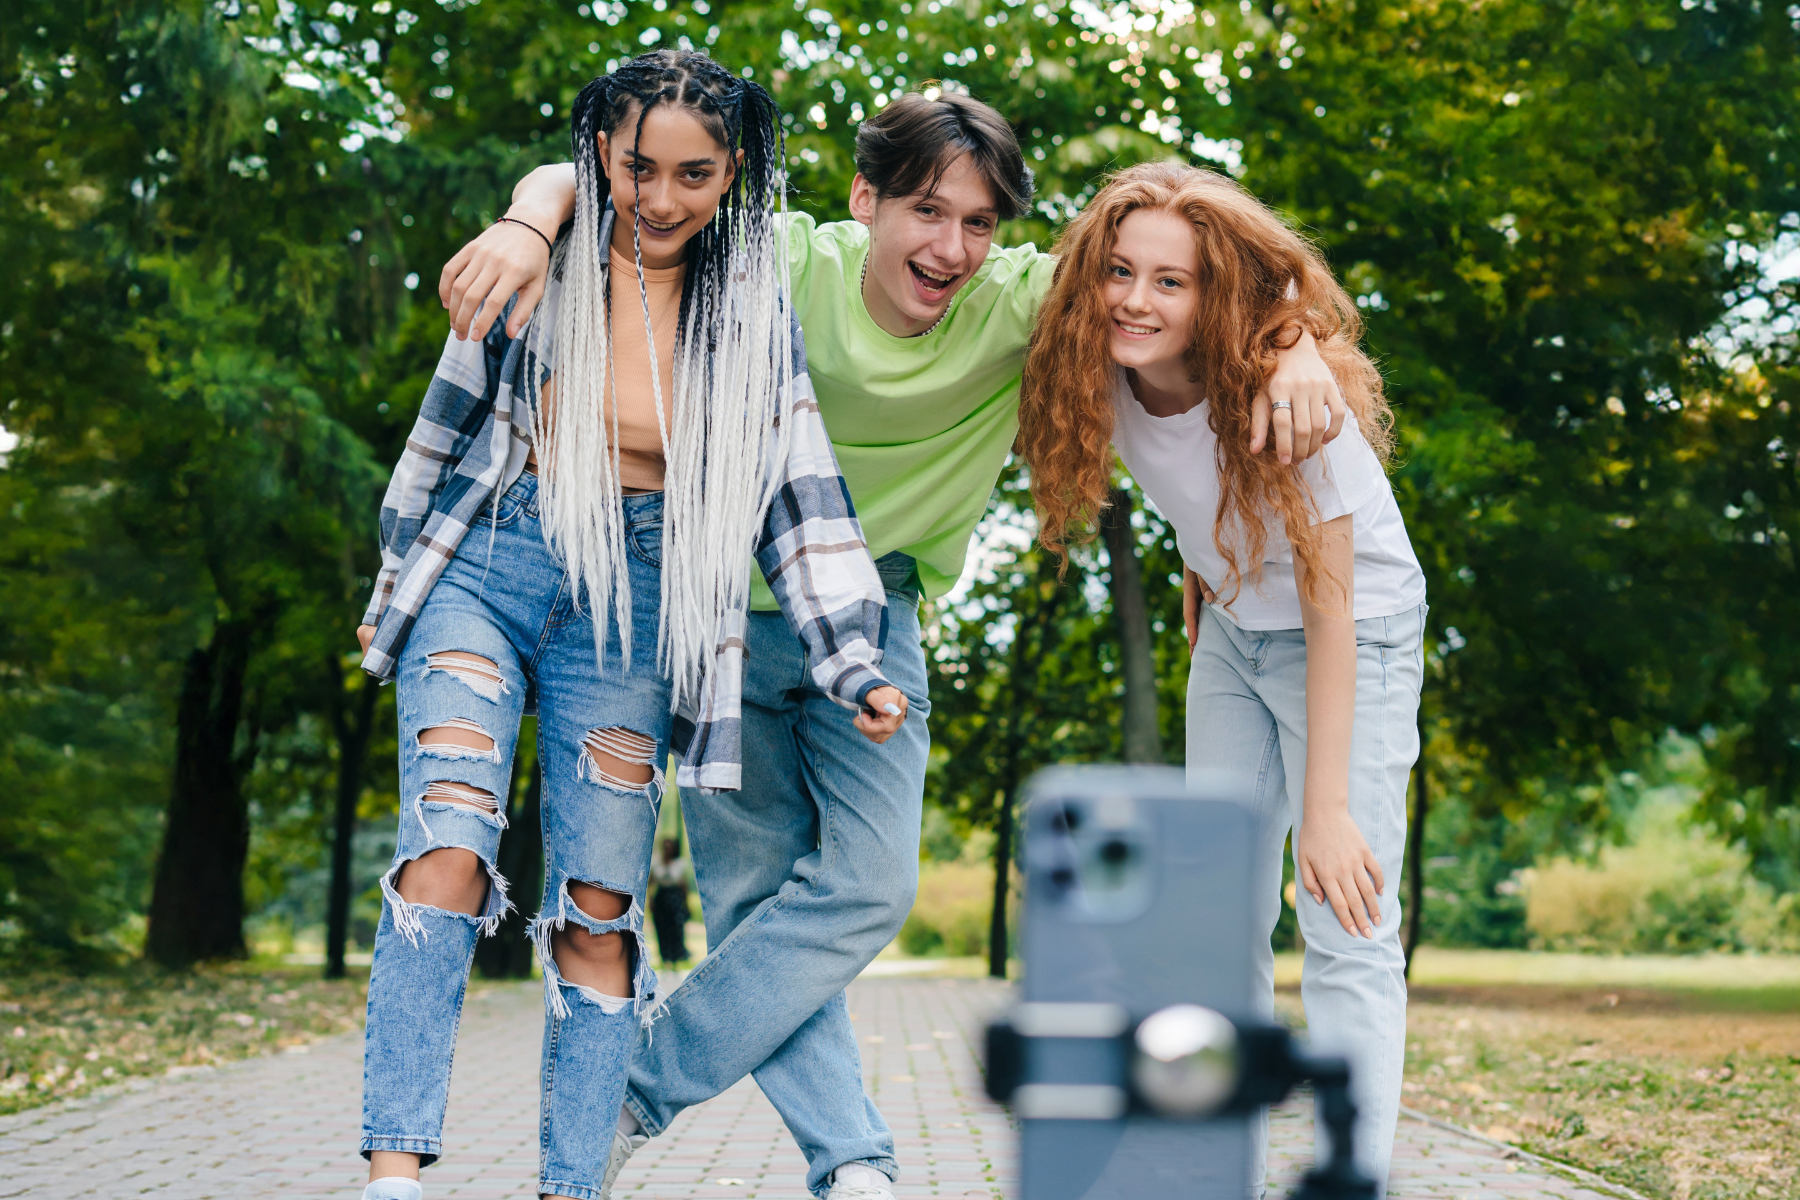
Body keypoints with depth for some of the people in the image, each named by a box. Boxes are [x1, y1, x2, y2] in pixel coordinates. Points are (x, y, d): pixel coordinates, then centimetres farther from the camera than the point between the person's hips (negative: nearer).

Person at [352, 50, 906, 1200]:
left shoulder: (756, 314, 2)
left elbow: (801, 498, 1)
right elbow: (448, 426, 10)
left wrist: (854, 662, -7)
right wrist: (394, 584, 18)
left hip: (632, 612, 1)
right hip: (483, 573, -1)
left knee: (598, 914, -1)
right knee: (449, 853, -20)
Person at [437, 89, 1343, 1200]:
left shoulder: (1019, 302, -17)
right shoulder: (782, 265, -19)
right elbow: (580, 180, -17)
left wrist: (1295, 342, -46)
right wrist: (528, 225, -40)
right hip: (729, 602, -1)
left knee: (866, 887, -10)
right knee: (757, 895, -4)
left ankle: (633, 1096, 1)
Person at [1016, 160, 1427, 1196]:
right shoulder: (1109, 384, -14)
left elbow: (1330, 609, -27)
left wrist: (1325, 808, -27)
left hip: (1359, 636, -6)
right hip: (1232, 635, 6)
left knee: (1348, 927, -13)